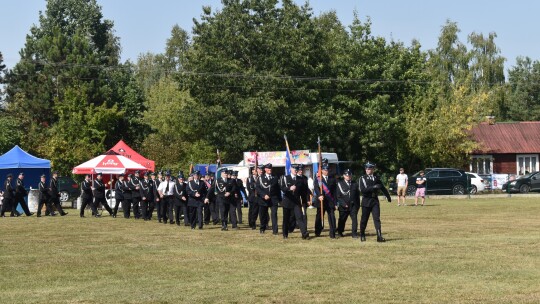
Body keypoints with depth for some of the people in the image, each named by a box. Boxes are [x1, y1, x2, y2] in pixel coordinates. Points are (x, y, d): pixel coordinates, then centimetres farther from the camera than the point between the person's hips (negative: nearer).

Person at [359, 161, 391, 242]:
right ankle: (362, 236, 23)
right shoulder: (362, 178, -3)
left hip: (375, 200, 2)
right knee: (364, 219, 6)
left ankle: (379, 236, -11)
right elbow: (362, 190, -16)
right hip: (366, 201, -2)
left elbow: (382, 188, 21)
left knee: (377, 218, -7)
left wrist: (388, 196, 30)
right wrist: (373, 187, -25)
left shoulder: (376, 178, 6)